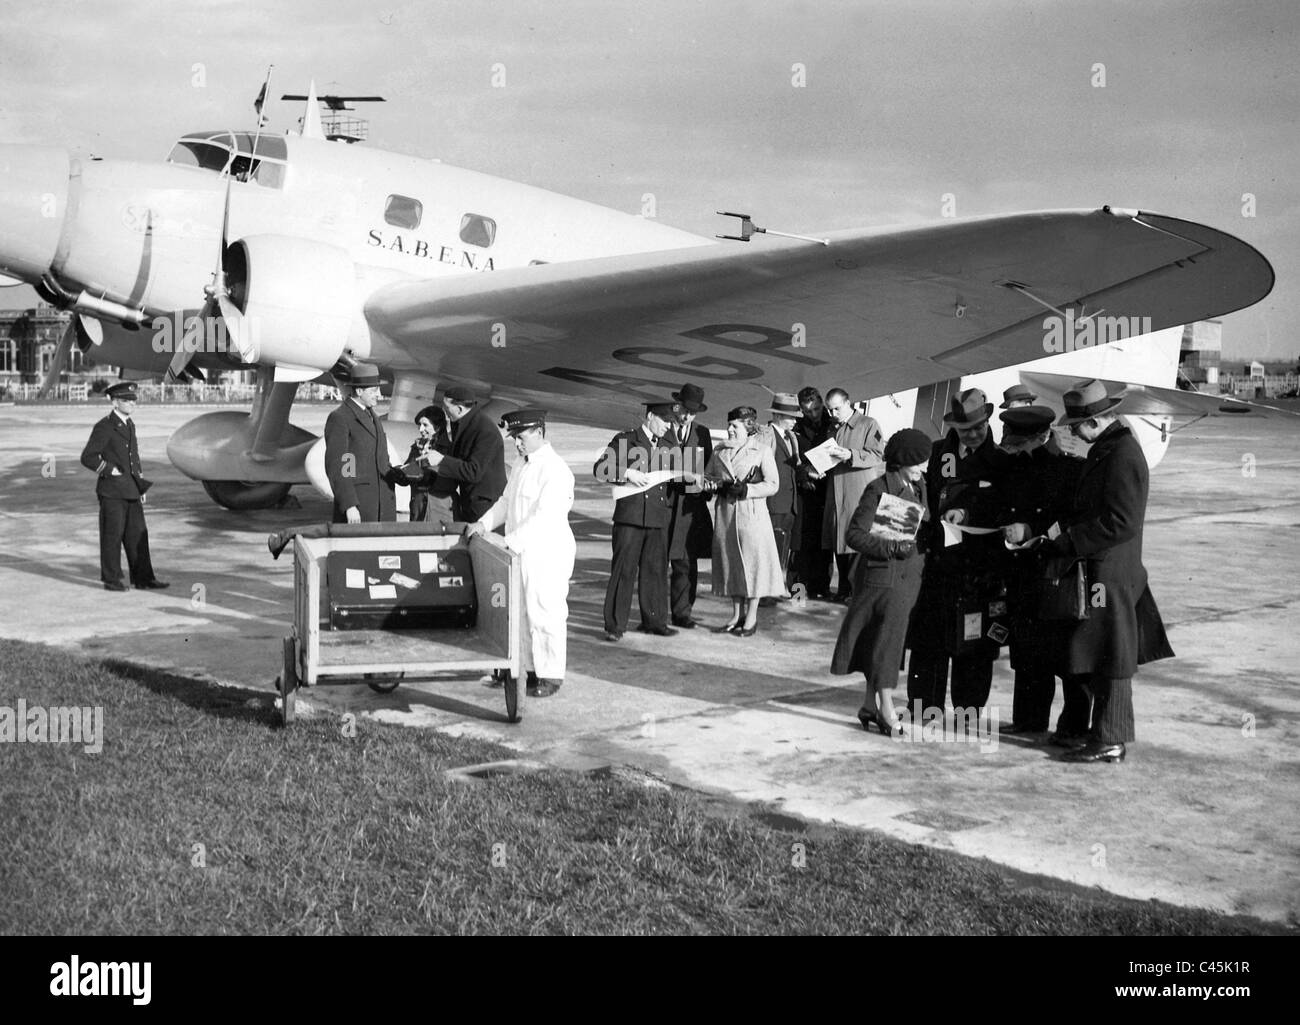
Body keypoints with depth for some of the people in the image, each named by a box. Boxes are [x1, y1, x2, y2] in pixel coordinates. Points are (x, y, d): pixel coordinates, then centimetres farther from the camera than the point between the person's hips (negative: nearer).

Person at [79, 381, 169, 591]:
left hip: (131, 490, 7)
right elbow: (87, 457, -12)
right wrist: (110, 470, -14)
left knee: (138, 534, 7)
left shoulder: (130, 425, 14)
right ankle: (111, 580, 10)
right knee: (112, 536, 1)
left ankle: (143, 578, 11)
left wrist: (141, 485, 19)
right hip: (111, 491, -7)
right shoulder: (104, 427, -10)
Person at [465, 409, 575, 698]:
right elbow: (506, 502, 20)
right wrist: (484, 523, 3)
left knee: (545, 614, -3)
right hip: (520, 552, 9)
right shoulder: (521, 465, 13)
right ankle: (528, 667, 21)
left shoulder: (556, 471, -16)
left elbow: (544, 517, -24)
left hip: (548, 553, -9)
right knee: (520, 612, 11)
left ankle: (551, 675, 7)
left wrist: (510, 542, -28)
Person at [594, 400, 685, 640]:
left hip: (658, 519, 5)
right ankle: (615, 625, 0)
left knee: (656, 570, 9)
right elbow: (600, 469, -6)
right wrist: (627, 473, -17)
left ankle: (654, 620, 20)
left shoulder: (663, 446, 17)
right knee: (623, 570, -4)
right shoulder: (625, 440, 0)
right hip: (630, 515, -5)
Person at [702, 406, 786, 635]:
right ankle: (737, 616, 18)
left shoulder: (762, 450, -3)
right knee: (730, 561, 8)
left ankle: (751, 618, 8)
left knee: (752, 561, -2)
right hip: (725, 512, 5)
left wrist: (746, 490, -17)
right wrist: (715, 485, -4)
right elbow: (709, 477, 19)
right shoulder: (720, 450, 12)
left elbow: (773, 484, -7)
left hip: (751, 513, -5)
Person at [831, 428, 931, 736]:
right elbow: (854, 535, -16)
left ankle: (871, 704, 21)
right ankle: (886, 709, -7)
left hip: (910, 576, 7)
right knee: (889, 634, -10)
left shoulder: (918, 488, 11)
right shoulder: (879, 489, -12)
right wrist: (893, 547, -22)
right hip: (882, 575, -7)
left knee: (884, 641, 12)